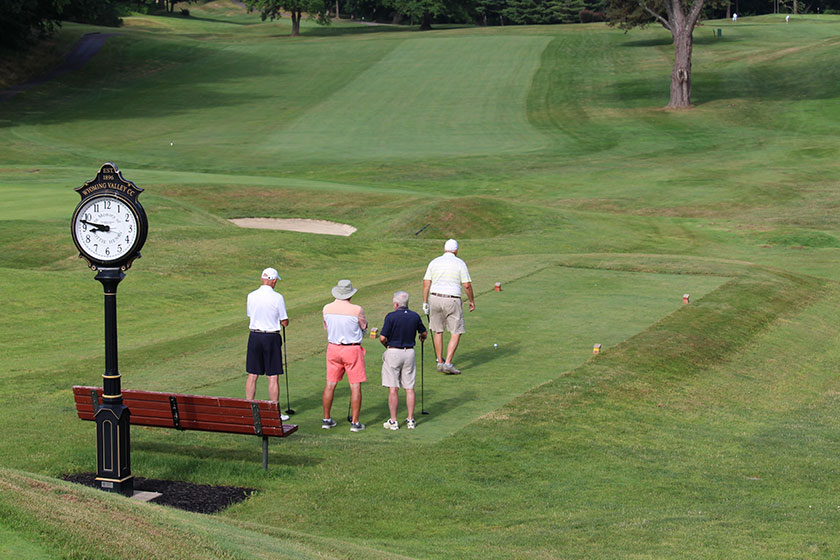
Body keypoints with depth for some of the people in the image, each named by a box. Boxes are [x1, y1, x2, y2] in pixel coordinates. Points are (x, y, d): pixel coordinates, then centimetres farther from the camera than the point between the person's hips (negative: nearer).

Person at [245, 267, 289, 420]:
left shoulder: (251, 296, 0)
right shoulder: (277, 298, -12)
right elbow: (285, 322, -7)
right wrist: (284, 320, 15)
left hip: (254, 336, 4)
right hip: (271, 337, -4)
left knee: (252, 375, 10)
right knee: (273, 377, 2)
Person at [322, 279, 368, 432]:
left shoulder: (327, 309, -2)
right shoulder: (357, 310, -15)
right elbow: (364, 327, 1)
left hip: (333, 348, 4)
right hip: (352, 349, -4)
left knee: (330, 384, 11)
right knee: (355, 386, 2)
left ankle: (326, 419, 16)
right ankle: (355, 422, 2)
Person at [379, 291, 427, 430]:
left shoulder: (391, 316, -13)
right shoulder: (415, 316, 1)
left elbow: (382, 338, -15)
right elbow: (423, 333, 17)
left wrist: (387, 346, 7)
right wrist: (422, 338, 40)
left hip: (393, 352, -4)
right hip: (409, 352, 4)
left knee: (393, 389, 0)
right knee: (409, 388, 9)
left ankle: (393, 421, 2)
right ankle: (410, 420, 10)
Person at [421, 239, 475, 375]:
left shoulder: (434, 262, 5)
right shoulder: (460, 263, -4)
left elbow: (426, 284, 2)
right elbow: (467, 285, -6)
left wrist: (425, 302, 9)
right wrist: (472, 301, 7)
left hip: (435, 298, 4)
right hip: (452, 301, -4)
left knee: (437, 331, 17)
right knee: (456, 333, 2)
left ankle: (440, 362, 22)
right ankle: (448, 363, -10)